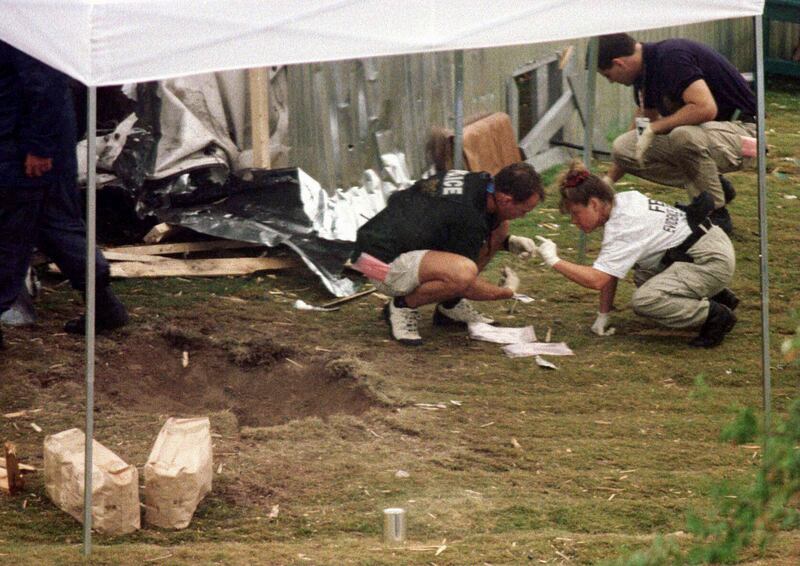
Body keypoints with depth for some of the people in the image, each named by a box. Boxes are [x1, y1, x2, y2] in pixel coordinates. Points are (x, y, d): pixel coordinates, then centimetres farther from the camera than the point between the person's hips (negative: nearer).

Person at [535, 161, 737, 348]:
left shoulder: (621, 229, -21)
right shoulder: (621, 202, 8)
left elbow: (596, 279, -29)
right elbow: (609, 272, 11)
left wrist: (554, 261, -20)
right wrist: (603, 315, 11)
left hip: (713, 262, -10)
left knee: (643, 301, -23)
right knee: (643, 278, 22)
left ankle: (715, 315, -13)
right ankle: (712, 297, 24)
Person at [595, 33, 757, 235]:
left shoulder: (671, 58, -23)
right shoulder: (645, 72, 6)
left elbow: (706, 108, -35)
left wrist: (653, 128, -25)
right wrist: (608, 181, 22)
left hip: (741, 130, -9)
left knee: (685, 136, -39)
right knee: (624, 147, -4)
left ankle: (716, 215, -16)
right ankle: (715, 186, 6)